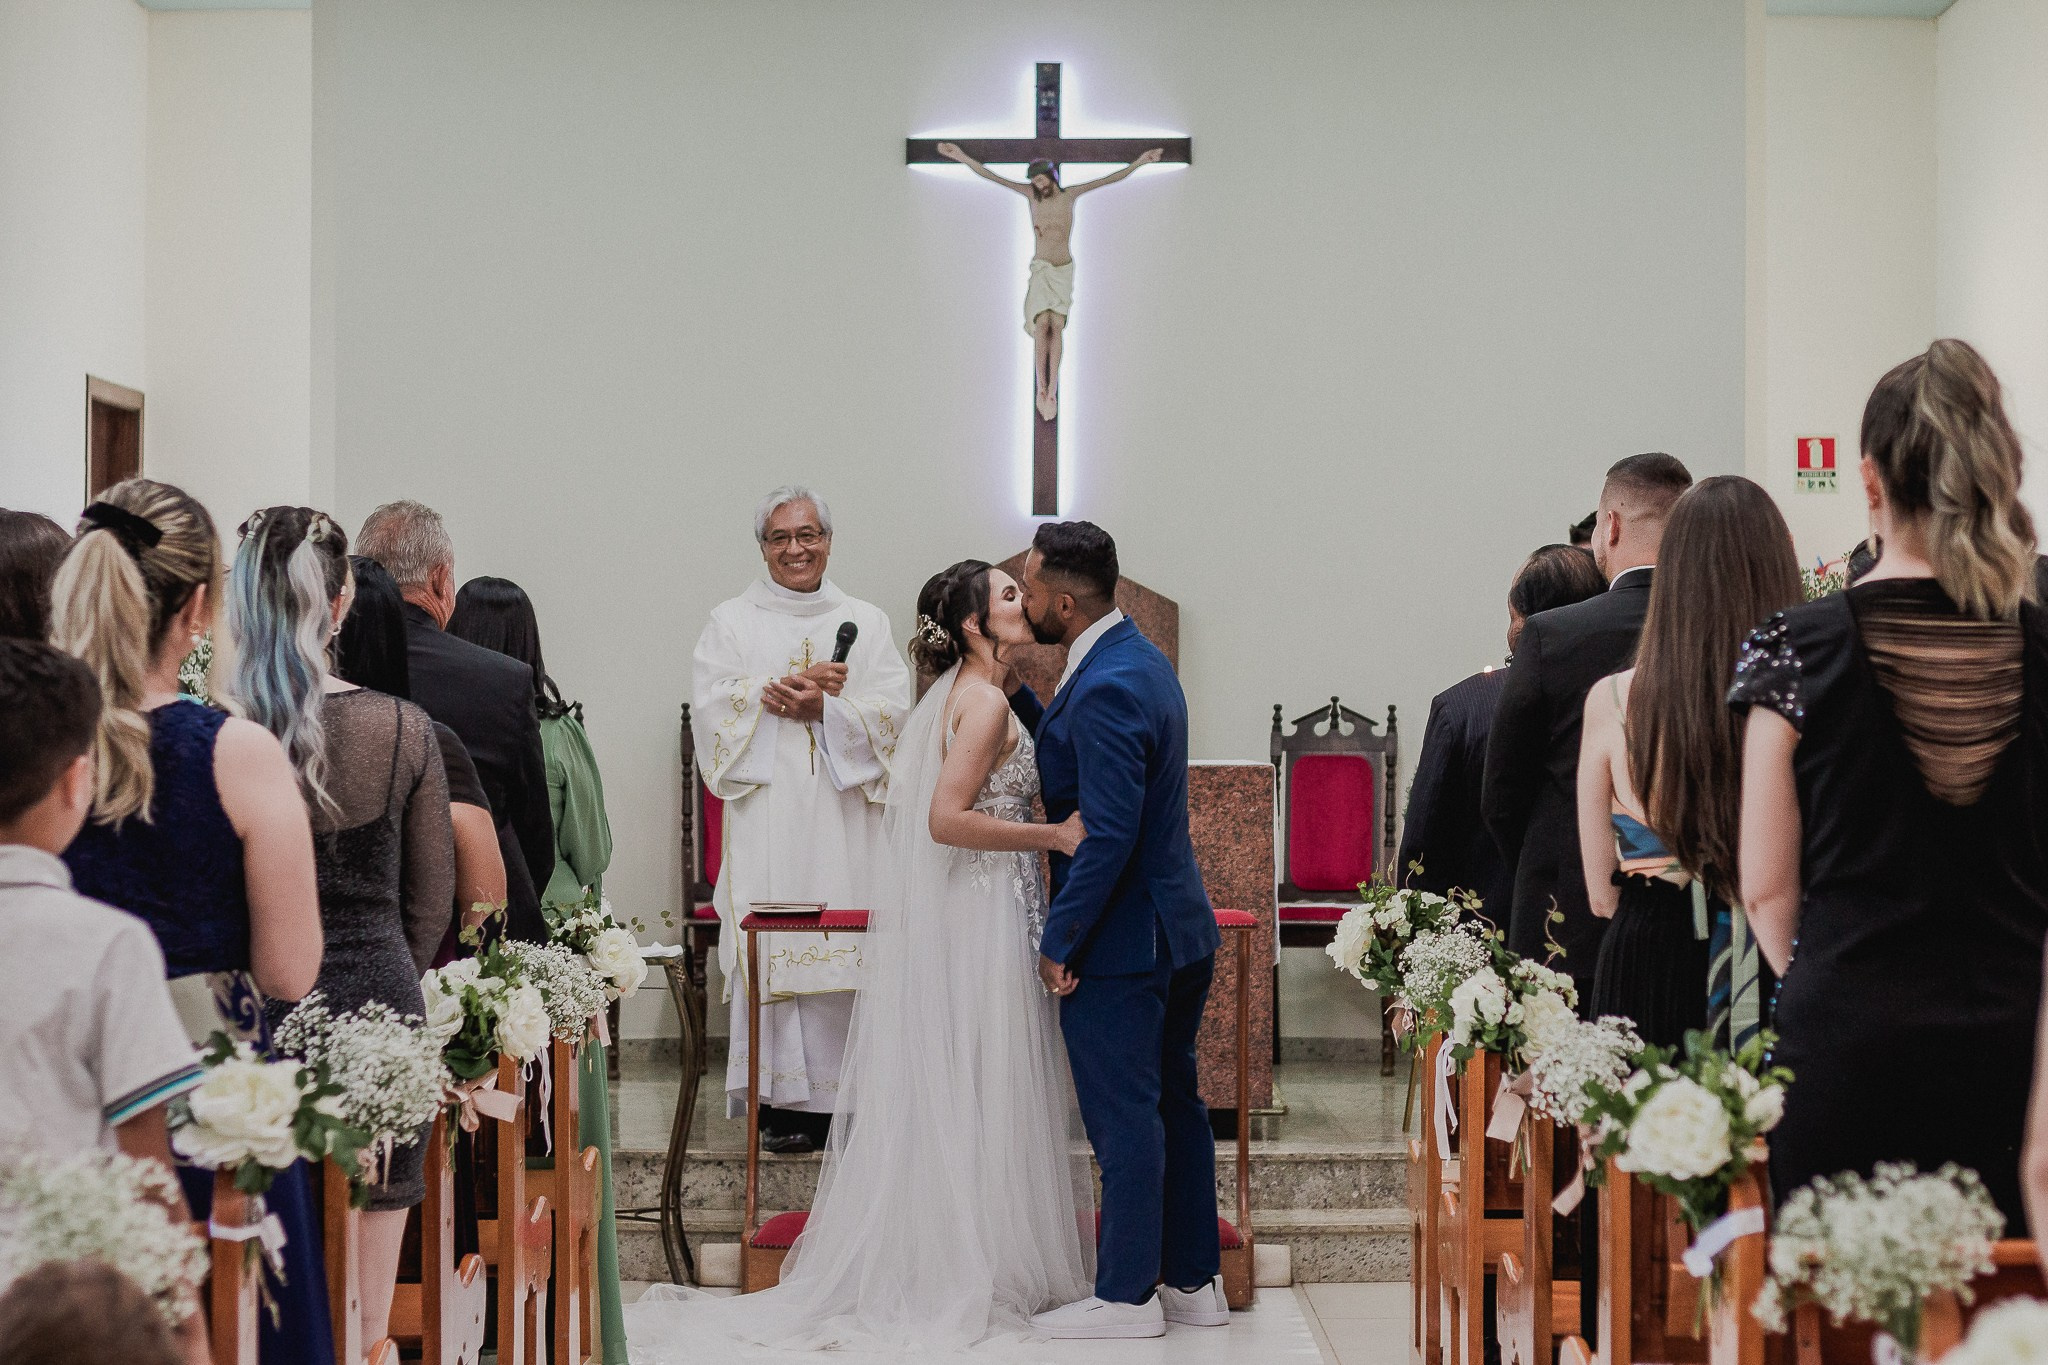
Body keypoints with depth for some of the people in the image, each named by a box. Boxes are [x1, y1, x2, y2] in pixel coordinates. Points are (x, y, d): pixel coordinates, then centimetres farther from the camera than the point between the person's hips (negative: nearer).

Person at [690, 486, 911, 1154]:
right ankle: (782, 1099, -4)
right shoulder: (731, 622, 12)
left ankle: (847, 1092, 0)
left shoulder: (867, 623, 14)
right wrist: (790, 690, -11)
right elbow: (711, 706, -2)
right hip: (768, 817, -1)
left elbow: (891, 711, 2)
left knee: (844, 946, -4)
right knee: (772, 946, -7)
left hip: (845, 819, 1)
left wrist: (818, 707, -12)